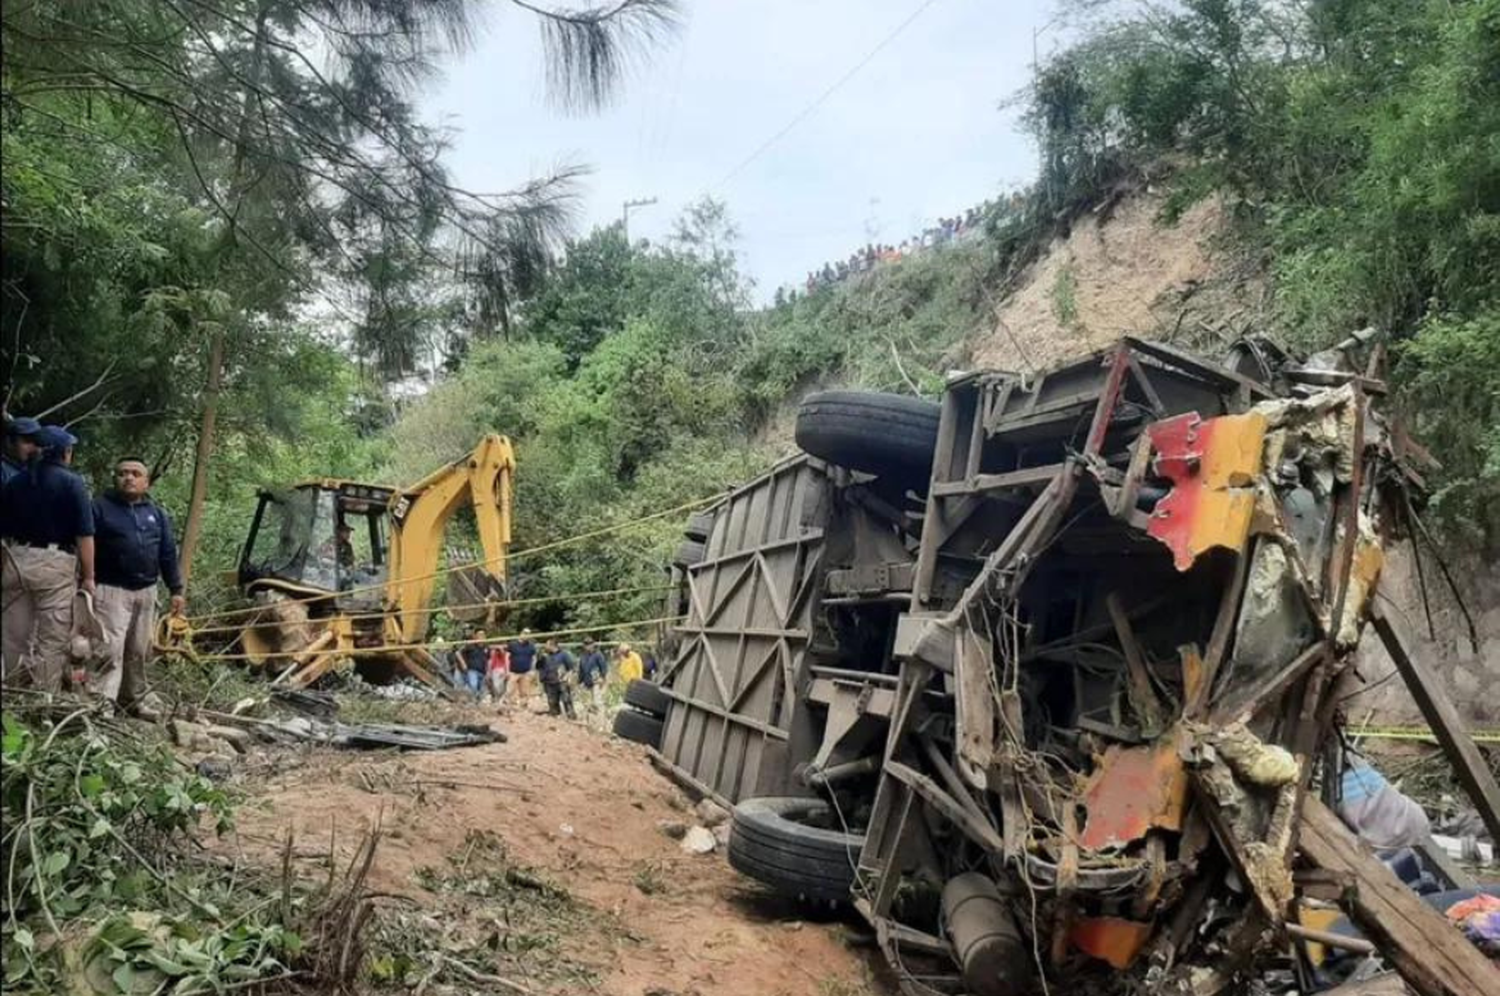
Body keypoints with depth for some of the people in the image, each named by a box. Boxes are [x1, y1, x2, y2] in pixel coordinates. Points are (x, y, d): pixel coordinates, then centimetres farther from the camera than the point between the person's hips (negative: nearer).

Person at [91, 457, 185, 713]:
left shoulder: (157, 513, 13)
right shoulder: (100, 507, -1)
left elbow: (168, 554, 15)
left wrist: (176, 590, 10)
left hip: (146, 591, 5)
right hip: (111, 590, -5)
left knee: (139, 651, 12)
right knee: (110, 650, -13)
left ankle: (134, 700, 23)